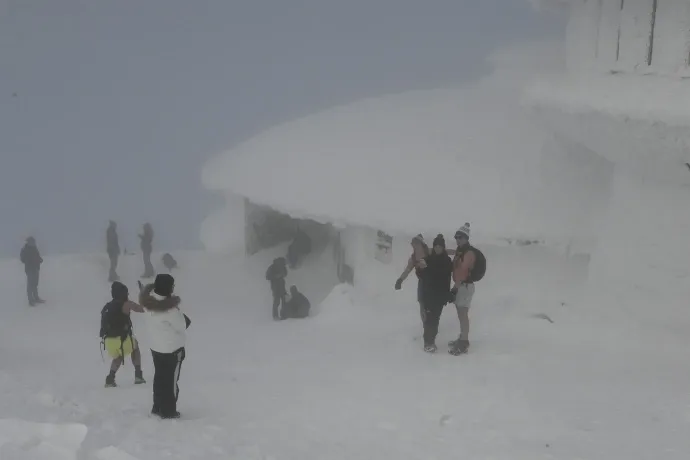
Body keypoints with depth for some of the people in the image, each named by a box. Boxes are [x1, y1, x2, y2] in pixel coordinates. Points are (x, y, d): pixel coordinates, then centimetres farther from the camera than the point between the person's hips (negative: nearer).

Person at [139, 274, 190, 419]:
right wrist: (183, 318, 2)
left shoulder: (151, 300, -10)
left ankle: (157, 407, 32)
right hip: (172, 349, -7)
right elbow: (182, 326, -19)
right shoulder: (170, 308, -29)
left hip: (156, 346, 7)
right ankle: (168, 412, 18)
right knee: (171, 380, 8)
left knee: (159, 377, 21)